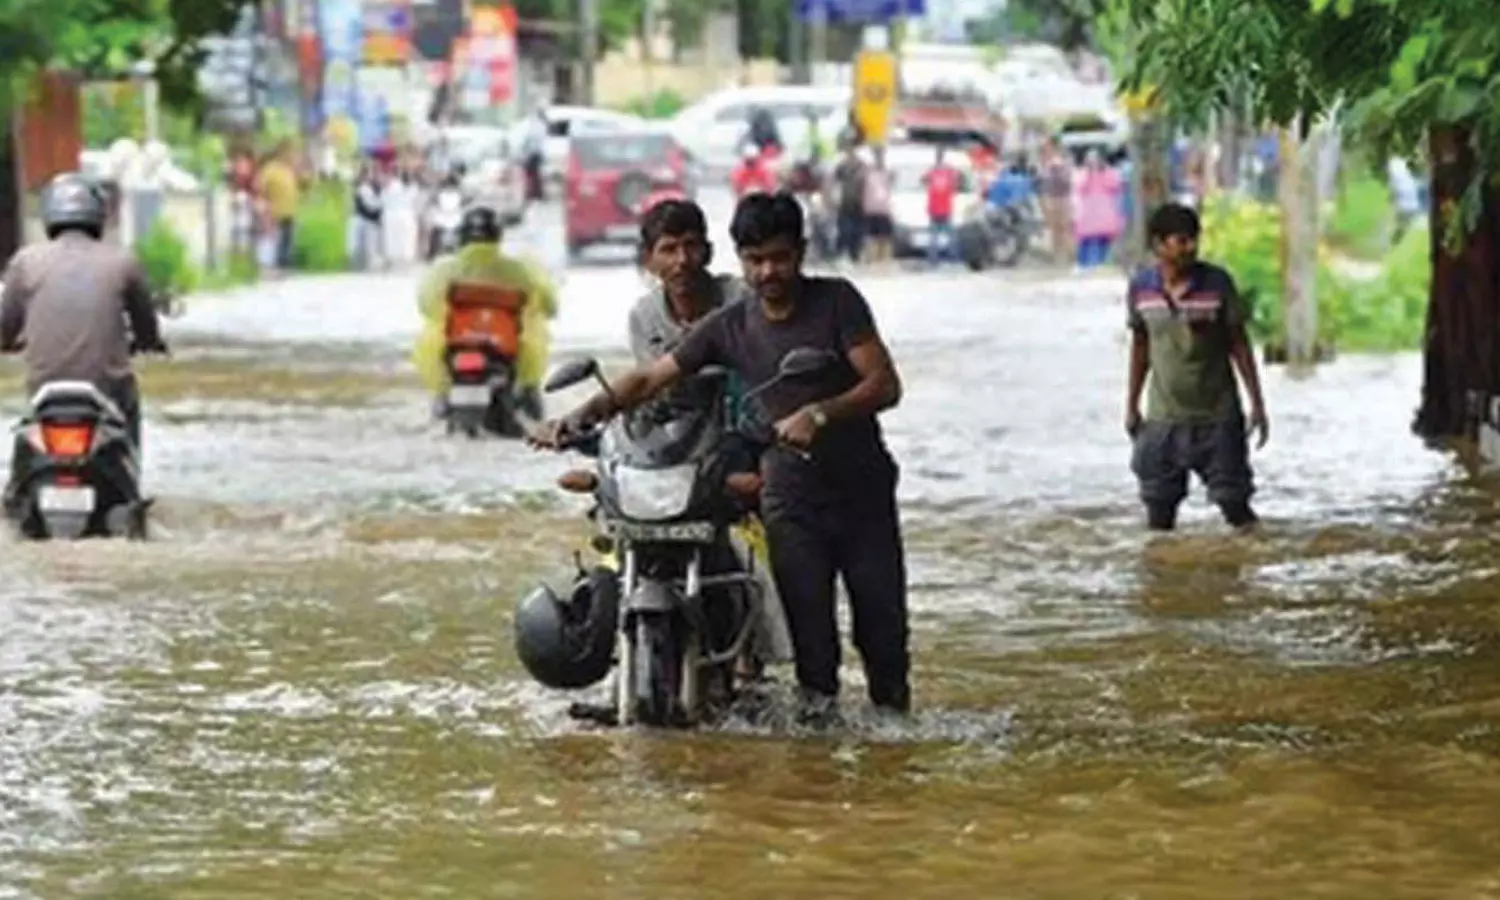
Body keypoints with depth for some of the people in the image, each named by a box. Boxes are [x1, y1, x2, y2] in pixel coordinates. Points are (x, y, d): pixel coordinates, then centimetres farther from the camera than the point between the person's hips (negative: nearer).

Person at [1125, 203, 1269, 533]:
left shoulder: (1217, 283, -10)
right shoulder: (1141, 288, -3)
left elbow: (1239, 345, -3)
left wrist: (1257, 404, -5)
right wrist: (1131, 405, 13)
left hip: (1217, 418, -2)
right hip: (1162, 420, 2)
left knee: (1235, 504, 0)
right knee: (1159, 511, 5)